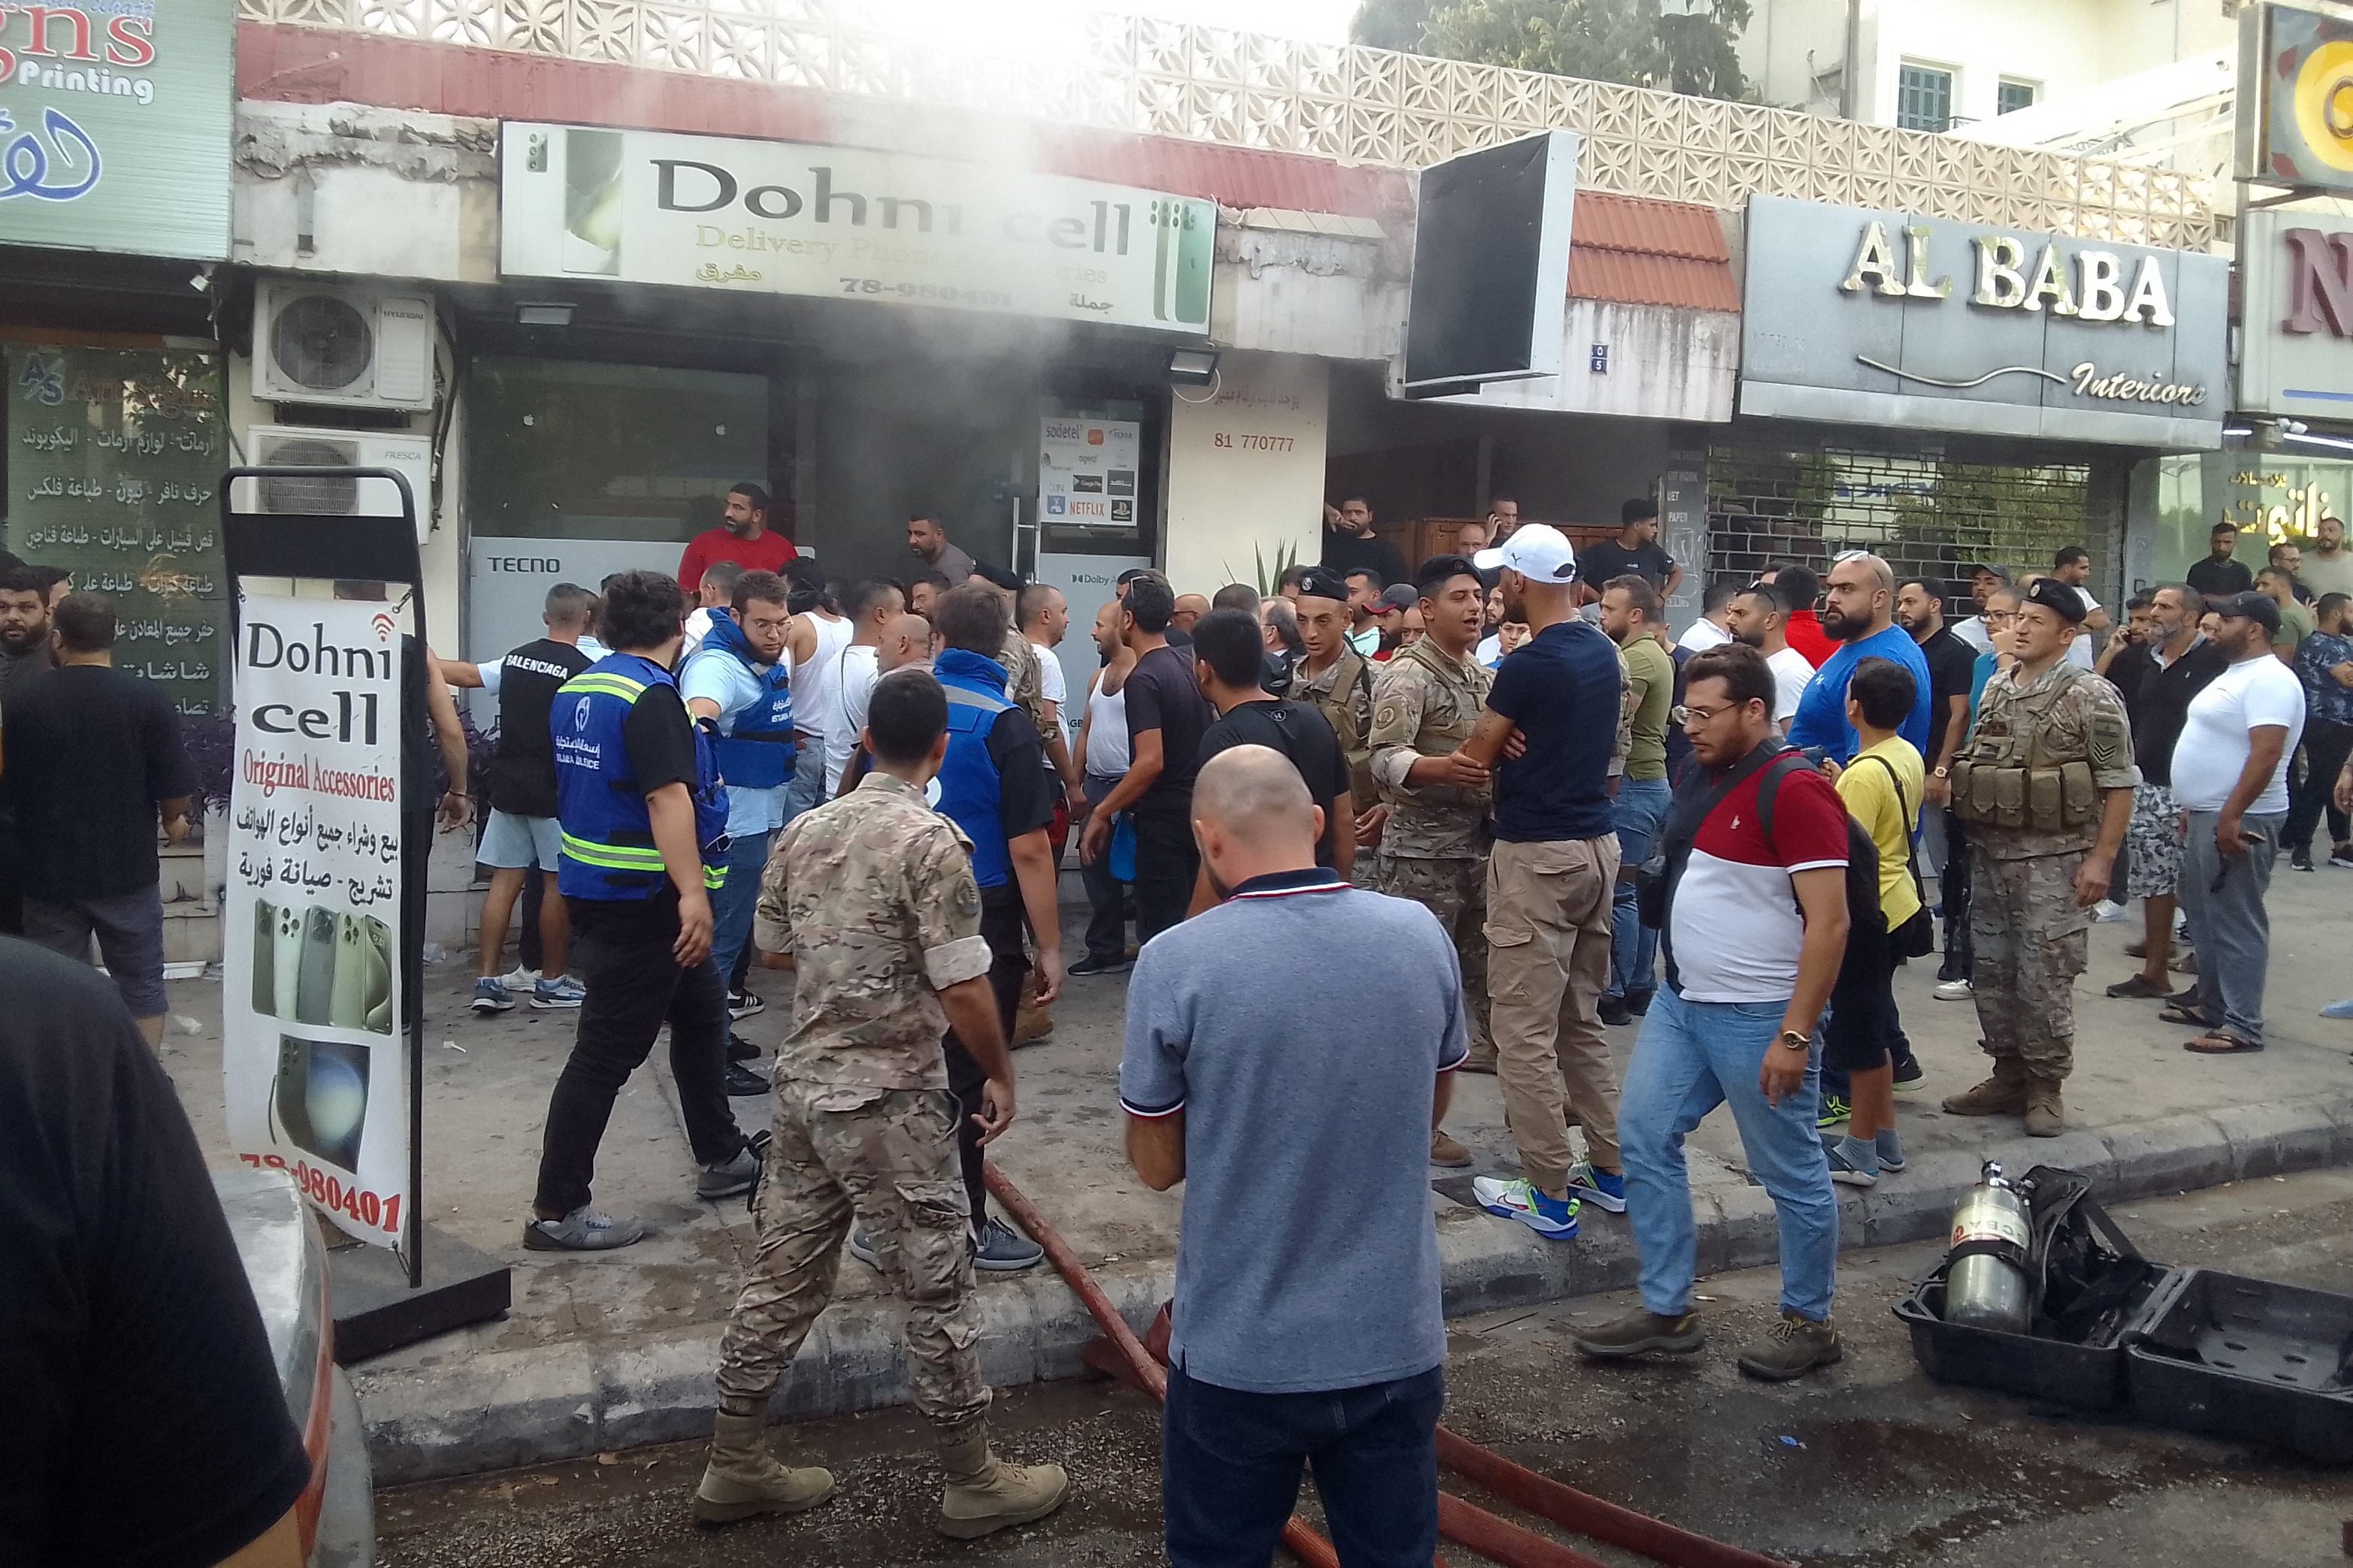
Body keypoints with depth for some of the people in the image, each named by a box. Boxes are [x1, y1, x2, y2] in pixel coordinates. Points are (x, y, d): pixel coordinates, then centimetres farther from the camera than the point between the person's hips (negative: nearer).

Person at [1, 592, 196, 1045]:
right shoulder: (147, 697, -11)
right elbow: (176, 785, -9)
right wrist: (172, 820, 13)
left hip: (49, 871, 1)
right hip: (127, 869, -1)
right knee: (141, 983, 11)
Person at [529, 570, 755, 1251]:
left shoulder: (581, 688, 10)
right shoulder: (651, 696, -19)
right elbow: (668, 796, -29)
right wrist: (692, 894, -34)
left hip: (595, 885, 10)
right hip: (640, 901, -10)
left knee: (702, 1010, 22)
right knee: (607, 1052, -3)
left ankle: (721, 1158, 33)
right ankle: (556, 1211, 5)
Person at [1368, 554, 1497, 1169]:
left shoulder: (1486, 678, 15)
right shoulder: (1407, 675, -11)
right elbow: (1385, 761, -23)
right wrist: (1442, 768, -40)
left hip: (1481, 847, 8)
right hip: (1422, 853, -7)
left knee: (1488, 974, 16)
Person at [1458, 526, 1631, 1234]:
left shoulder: (1529, 664, -16)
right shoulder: (1605, 653, 8)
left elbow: (1474, 759, -9)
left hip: (1536, 855, -9)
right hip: (1596, 845, 9)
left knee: (1526, 1031, -1)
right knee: (1581, 1019, 17)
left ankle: (1549, 1194, 4)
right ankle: (1609, 1170, 23)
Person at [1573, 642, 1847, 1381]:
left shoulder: (1794, 791, -18)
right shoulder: (1703, 779, 9)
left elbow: (1829, 920, -21)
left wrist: (1795, 1035, -23)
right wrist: (1675, 981, 16)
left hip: (1757, 1016, -9)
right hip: (1680, 1001, 9)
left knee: (1790, 1171, 6)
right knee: (1644, 1140, 9)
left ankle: (1809, 1323, 23)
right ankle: (1667, 1311, 19)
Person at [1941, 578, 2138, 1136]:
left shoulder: (2091, 697, -9)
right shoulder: (1995, 687, 11)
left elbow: (2120, 784, -10)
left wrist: (2101, 860, -15)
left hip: (2053, 860, -7)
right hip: (1989, 854, 7)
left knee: (2043, 979, -3)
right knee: (1989, 973, 11)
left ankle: (2045, 1087, 11)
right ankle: (2008, 1076, 24)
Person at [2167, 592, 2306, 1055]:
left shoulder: (2269, 682, -17)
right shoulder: (2234, 675, 17)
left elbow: (2266, 753, -25)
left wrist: (2230, 817, -28)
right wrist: (2194, 809, 22)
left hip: (2239, 821, -11)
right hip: (2206, 816, 11)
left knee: (2235, 922, -7)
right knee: (2204, 916, 18)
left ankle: (2242, 1026, -3)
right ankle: (2210, 1002, 29)